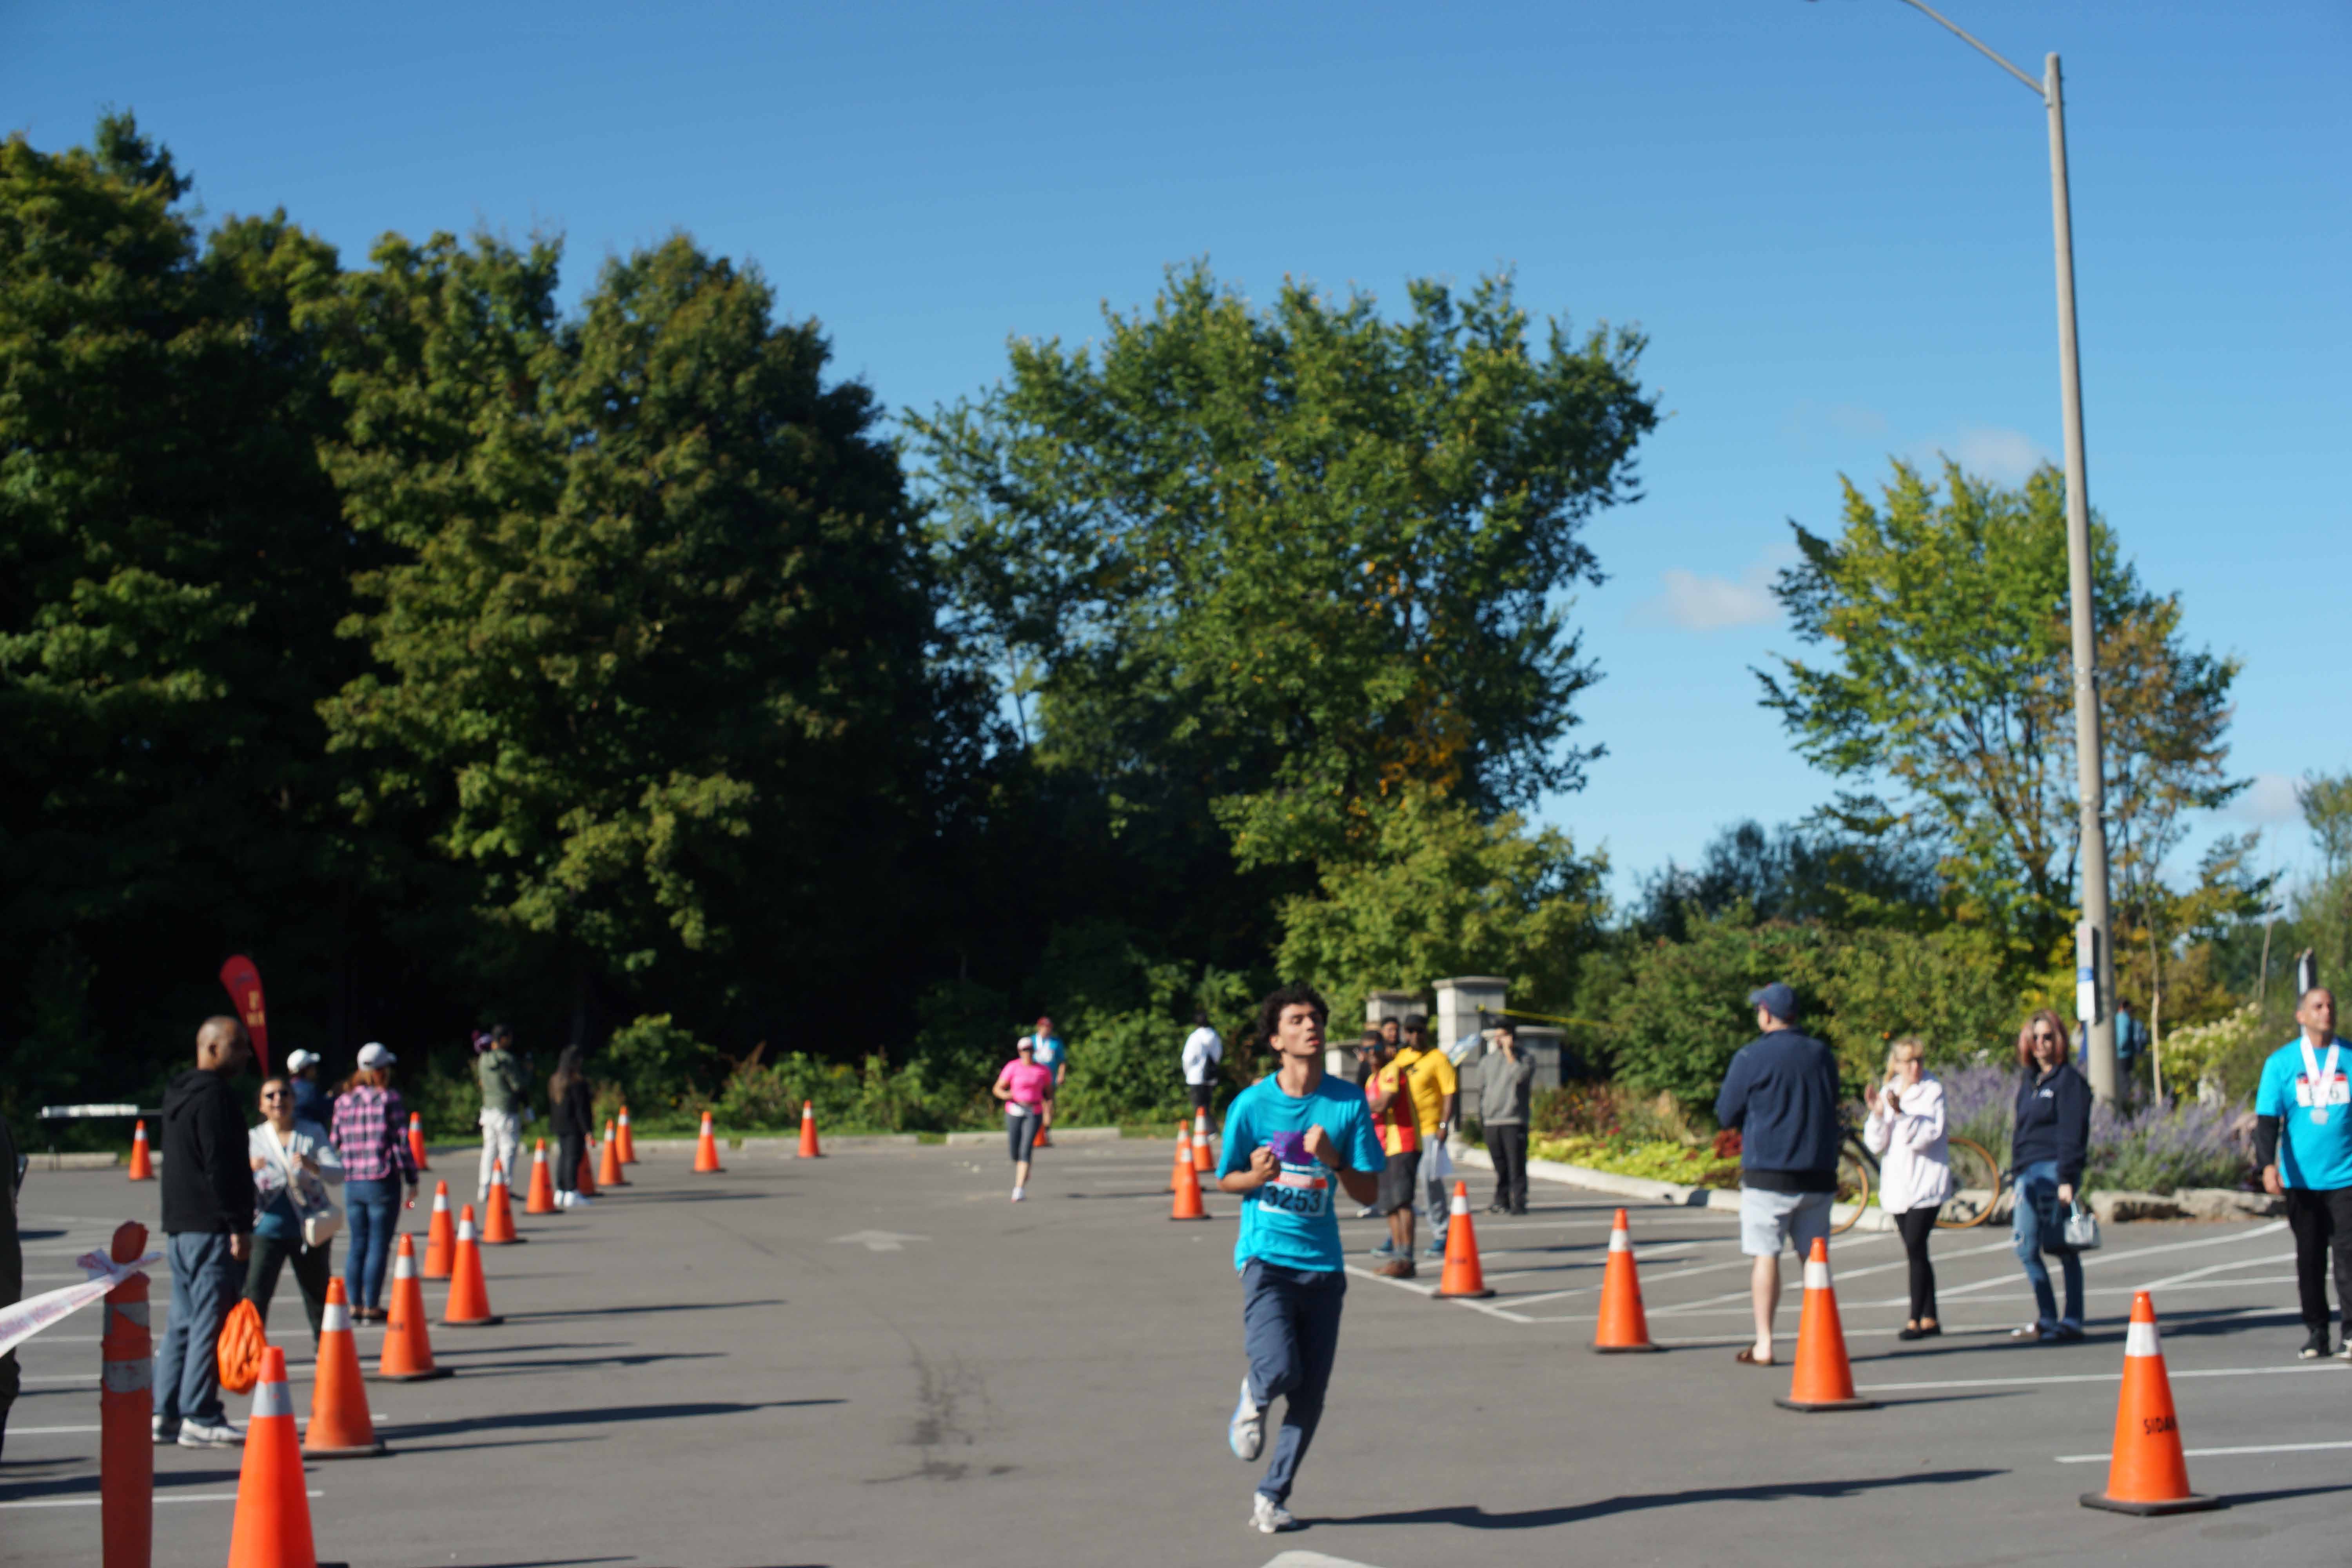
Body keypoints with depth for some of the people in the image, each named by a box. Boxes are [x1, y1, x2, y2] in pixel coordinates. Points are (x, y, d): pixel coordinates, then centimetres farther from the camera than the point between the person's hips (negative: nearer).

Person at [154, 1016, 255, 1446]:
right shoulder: (214, 1096, -14)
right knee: (211, 1322, -7)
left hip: (179, 1228, 10)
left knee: (183, 1321, 14)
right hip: (210, 1229, -10)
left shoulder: (178, 1094, 17)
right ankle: (199, 1418, -6)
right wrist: (240, 1228, -18)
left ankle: (165, 1412, 16)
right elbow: (221, 1167, -19)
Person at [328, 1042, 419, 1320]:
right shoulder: (389, 1099, -6)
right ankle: (371, 1307, 0)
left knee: (358, 1245, 12)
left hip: (352, 1182, 5)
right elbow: (401, 1142, -8)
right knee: (378, 1245, 0)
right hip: (383, 1182, -5)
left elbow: (333, 1141, 9)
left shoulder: (344, 1101, 8)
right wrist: (412, 1180, -4)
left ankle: (355, 1306, 11)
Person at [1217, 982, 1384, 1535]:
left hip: (1323, 1262, 3)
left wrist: (1335, 1161, -17)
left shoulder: (1349, 1102, -1)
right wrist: (1257, 1176, -14)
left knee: (1310, 1395, 5)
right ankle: (1253, 1399, 16)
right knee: (1279, 1370, -21)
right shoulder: (1251, 1105, -4)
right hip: (1266, 1256, -2)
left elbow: (1369, 1192, 2)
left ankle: (1273, 1495, 24)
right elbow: (1225, 1181, 7)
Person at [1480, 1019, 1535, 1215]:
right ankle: (1501, 1201, 16)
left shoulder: (1525, 1058, 2)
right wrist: (1480, 1113, 18)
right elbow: (1481, 1087, 22)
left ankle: (1518, 1202, -5)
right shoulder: (1490, 1059, 16)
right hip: (1491, 1120, 5)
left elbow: (1520, 1075, -19)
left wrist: (1509, 1052, -12)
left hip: (1514, 1120, -5)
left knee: (1516, 1163, -7)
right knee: (1499, 1164, 9)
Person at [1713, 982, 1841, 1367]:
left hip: (1768, 1174, -5)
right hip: (1819, 1173, 5)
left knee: (1765, 1256, -1)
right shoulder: (1822, 1055, 8)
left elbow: (1726, 1116, -1)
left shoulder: (1752, 1057, -8)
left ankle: (1763, 1345, -3)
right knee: (1815, 1257, 12)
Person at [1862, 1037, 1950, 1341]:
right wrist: (1877, 1114, -13)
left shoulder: (1933, 1092, -3)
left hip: (1926, 1183, -5)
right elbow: (1875, 1144, 3)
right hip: (1898, 1185, 5)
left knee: (1916, 1247, -14)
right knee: (1915, 1251, 9)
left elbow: (1927, 1136, -17)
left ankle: (1916, 1319, -11)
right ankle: (1929, 1319, 15)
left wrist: (1901, 1113, -29)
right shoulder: (1887, 1093, 10)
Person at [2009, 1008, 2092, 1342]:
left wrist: (2066, 1179, -18)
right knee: (2026, 1248, 3)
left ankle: (2072, 1322, 2)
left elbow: (2071, 1133, -11)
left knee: (2062, 1247, -4)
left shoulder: (2068, 1080, -5)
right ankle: (2046, 1320, 10)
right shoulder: (2029, 1081, 18)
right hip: (2028, 1173, 7)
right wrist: (2015, 1174, 18)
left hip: (2055, 1171, -7)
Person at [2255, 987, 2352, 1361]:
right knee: (2309, 1258, 7)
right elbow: (2267, 1118, -3)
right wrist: (2268, 1165, -16)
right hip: (2301, 1179, 1)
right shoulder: (2281, 1063, 3)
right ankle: (2315, 1333, 15)